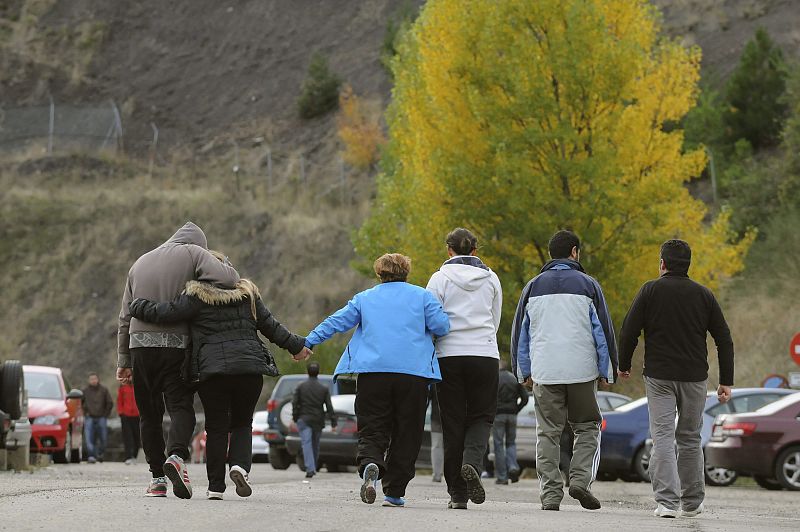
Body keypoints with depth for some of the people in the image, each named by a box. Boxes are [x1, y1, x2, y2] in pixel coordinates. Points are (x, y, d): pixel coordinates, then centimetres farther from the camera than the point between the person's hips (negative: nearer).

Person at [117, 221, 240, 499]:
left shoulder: (140, 262, 22)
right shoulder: (193, 253, 5)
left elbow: (125, 316, 21)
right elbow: (229, 278, -11)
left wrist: (123, 361, 24)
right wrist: (223, 265, 13)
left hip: (139, 343, 4)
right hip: (176, 343, -4)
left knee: (149, 413, 8)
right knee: (180, 405, -4)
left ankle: (157, 476, 4)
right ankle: (177, 455, -29)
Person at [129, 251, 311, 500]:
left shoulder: (196, 297, 1)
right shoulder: (248, 294, 14)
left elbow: (164, 313, -4)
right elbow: (270, 325, 16)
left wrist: (136, 305, 12)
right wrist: (296, 345, 26)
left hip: (212, 369, -2)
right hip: (250, 367, 2)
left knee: (216, 427, 6)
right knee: (242, 423, 16)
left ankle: (216, 486, 4)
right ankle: (240, 465, -11)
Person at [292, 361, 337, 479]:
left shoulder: (300, 387, -1)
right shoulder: (324, 389, 1)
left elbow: (295, 403, -2)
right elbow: (329, 406, -1)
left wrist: (295, 418, 7)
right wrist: (333, 422, 0)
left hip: (304, 420, -2)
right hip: (318, 421, 2)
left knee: (306, 443, -9)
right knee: (315, 445, 16)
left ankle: (310, 469, -24)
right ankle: (313, 468, 27)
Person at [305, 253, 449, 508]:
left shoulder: (364, 298, 16)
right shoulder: (422, 296, 11)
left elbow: (336, 322, 13)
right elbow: (441, 325, 0)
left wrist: (307, 343, 21)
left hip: (372, 372, 1)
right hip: (413, 372, -1)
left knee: (372, 429, 3)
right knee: (406, 432, 6)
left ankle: (370, 465, -30)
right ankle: (394, 492, 3)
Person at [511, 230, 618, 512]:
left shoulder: (534, 286, 10)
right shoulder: (587, 285, 2)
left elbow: (519, 332, 13)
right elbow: (603, 330, 2)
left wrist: (524, 371, 19)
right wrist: (607, 370, 7)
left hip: (544, 372, 2)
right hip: (582, 371, -2)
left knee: (548, 433, 5)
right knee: (587, 427, 11)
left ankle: (550, 493, 1)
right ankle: (581, 479, -6)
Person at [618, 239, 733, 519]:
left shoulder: (650, 291, -1)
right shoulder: (704, 295, 7)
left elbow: (629, 331, -4)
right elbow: (724, 340, 7)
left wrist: (624, 365, 10)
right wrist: (726, 381, 9)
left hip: (659, 377, -2)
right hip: (694, 378, 3)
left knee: (662, 438, -4)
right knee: (690, 438, 14)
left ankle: (667, 501, -16)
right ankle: (692, 503, 20)